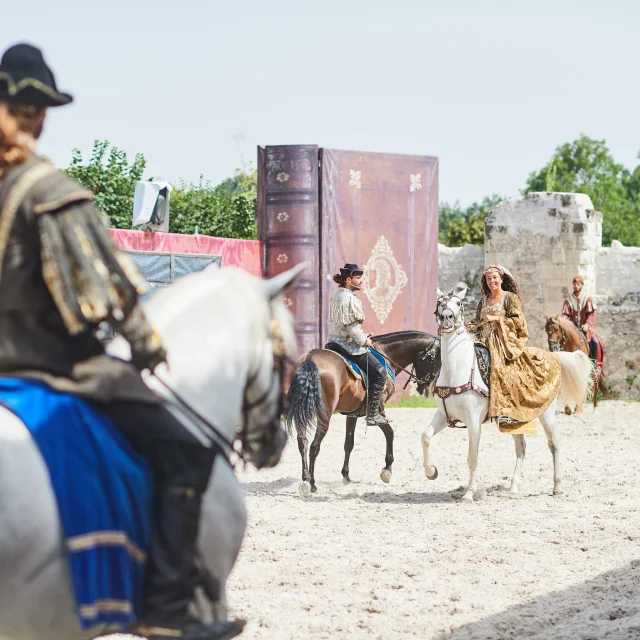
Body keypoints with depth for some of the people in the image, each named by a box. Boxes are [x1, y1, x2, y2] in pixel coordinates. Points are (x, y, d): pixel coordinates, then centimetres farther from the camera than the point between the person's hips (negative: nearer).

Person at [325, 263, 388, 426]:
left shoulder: (335, 296, 12)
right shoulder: (350, 299, -19)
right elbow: (351, 327, -24)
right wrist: (364, 340, -9)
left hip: (334, 342, 10)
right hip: (349, 344, -10)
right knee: (379, 372, -4)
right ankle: (372, 414, -6)